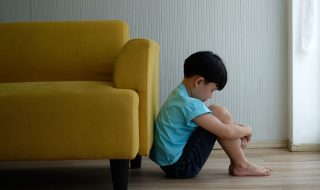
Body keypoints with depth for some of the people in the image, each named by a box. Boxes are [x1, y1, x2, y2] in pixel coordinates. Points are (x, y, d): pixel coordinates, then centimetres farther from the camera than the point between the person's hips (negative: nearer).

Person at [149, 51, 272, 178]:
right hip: (181, 167, -10)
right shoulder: (189, 104, -22)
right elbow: (227, 132, -21)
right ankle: (241, 166, 0)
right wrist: (247, 130, 0)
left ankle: (235, 163, 12)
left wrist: (239, 132, 5)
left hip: (170, 162, 10)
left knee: (214, 114, 13)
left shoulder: (179, 96, 9)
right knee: (220, 114, -11)